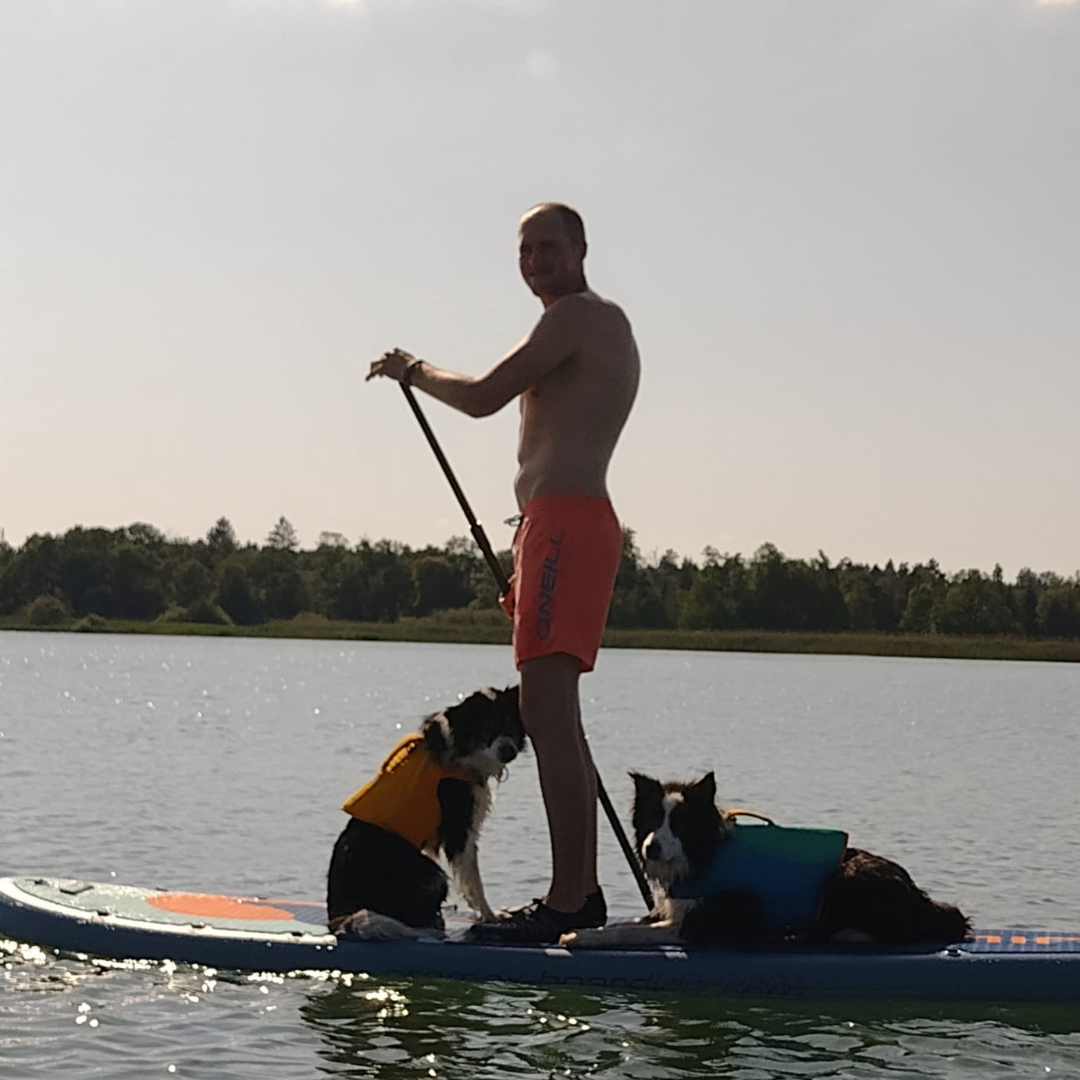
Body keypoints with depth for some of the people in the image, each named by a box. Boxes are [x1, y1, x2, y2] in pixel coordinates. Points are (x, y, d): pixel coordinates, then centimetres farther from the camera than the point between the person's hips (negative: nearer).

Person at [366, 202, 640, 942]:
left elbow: (483, 397, -11)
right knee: (556, 714, 14)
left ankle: (567, 900, -21)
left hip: (564, 523, -11)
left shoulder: (577, 316, -6)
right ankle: (583, 891, 18)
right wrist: (526, 561, 27)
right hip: (573, 526, 11)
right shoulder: (607, 328, 26)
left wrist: (412, 371, 7)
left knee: (547, 709, -17)